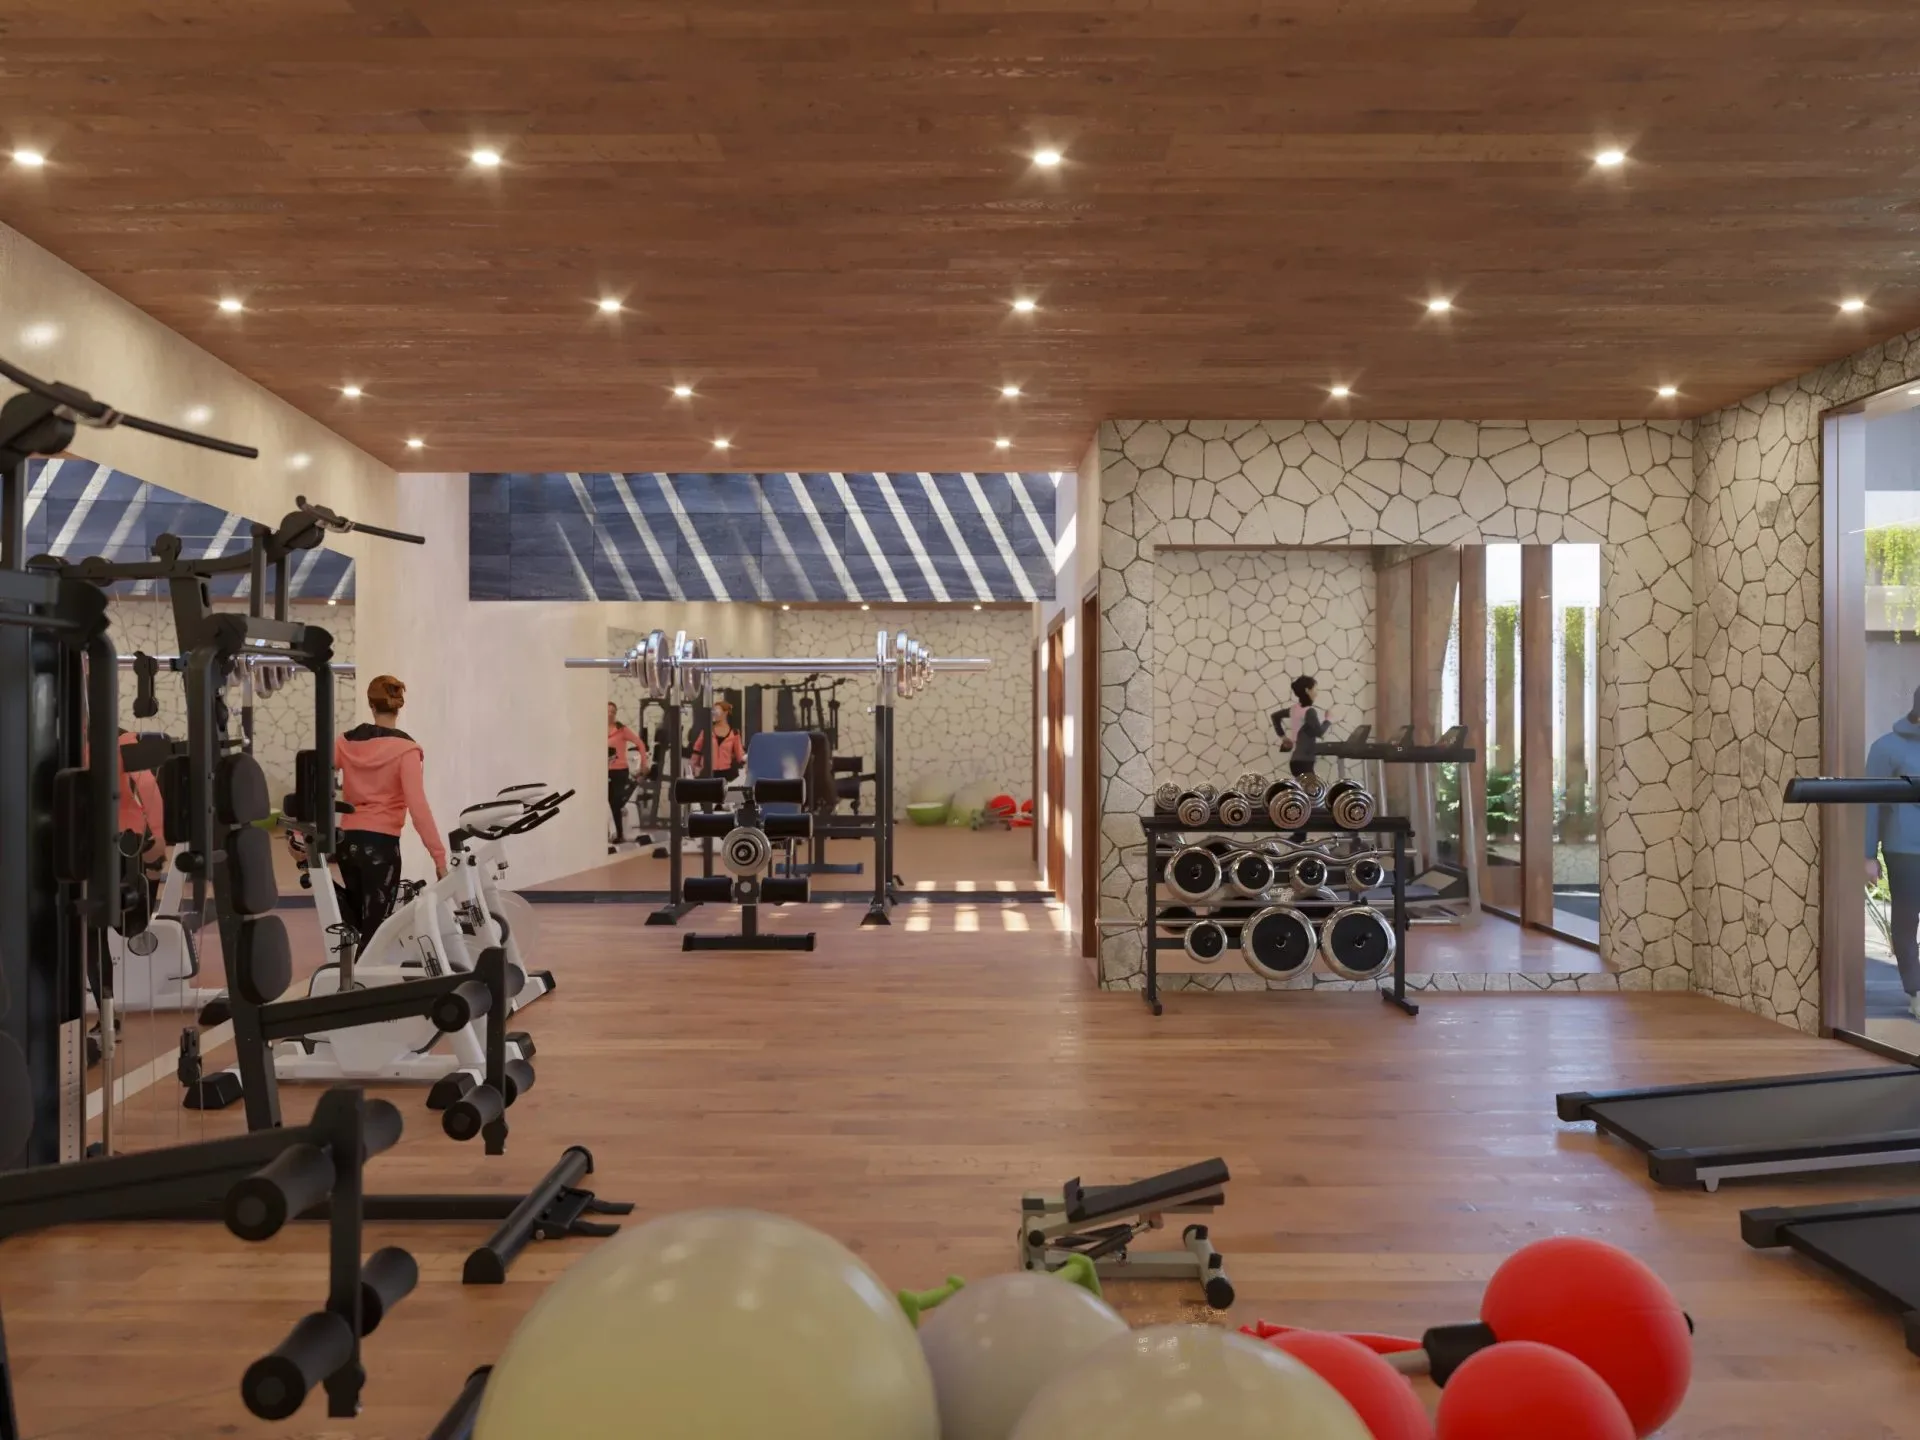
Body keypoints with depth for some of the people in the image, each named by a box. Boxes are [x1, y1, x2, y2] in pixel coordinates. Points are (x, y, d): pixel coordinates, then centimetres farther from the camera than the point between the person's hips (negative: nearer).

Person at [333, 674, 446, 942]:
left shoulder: (346, 742, 6)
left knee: (362, 921, 27)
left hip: (348, 841, 5)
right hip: (381, 844, -5)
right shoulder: (405, 749, -10)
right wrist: (439, 856, -16)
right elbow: (418, 807, -17)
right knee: (374, 927, 4)